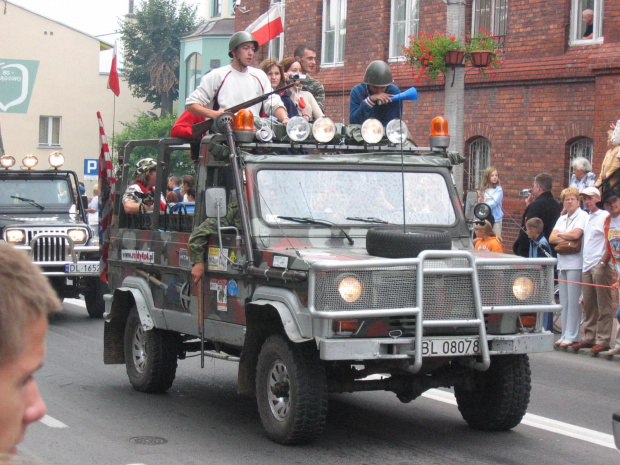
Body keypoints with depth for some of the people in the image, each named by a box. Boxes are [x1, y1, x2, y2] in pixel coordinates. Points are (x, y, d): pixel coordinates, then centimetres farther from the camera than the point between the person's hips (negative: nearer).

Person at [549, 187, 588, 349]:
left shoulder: (583, 216, -4)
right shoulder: (562, 219, 18)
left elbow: (576, 234, -17)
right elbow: (551, 238, 9)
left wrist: (560, 235, 0)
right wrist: (567, 238, -7)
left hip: (575, 263, -7)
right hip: (562, 262, 7)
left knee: (573, 301, -8)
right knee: (564, 301, 8)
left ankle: (572, 336, -6)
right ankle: (565, 335, 12)